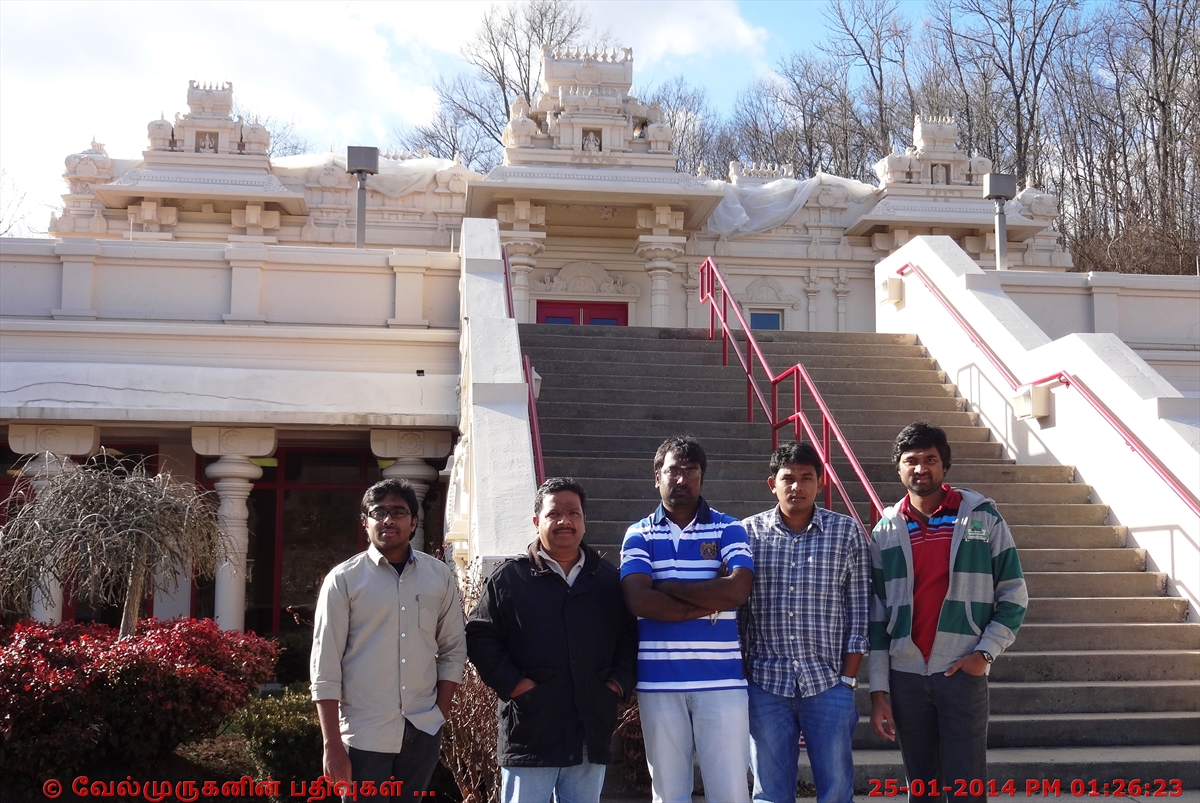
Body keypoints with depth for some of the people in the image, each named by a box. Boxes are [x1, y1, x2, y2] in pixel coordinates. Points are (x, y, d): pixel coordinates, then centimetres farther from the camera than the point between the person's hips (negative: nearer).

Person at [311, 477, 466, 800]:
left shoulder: (440, 576, 5)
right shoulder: (343, 580, -4)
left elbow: (453, 649, 11)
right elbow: (325, 666, -5)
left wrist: (440, 714, 2)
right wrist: (332, 746, -8)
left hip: (423, 731, 3)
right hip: (364, 734, -3)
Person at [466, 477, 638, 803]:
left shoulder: (609, 579, 10)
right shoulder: (509, 578, 0)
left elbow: (629, 635, 17)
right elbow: (479, 635, -1)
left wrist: (620, 681, 3)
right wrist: (511, 683, -11)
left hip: (591, 732, 3)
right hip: (530, 730, -3)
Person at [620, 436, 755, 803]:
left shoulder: (728, 529, 5)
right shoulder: (639, 535, 7)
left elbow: (739, 588, -13)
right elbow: (638, 600, -10)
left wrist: (667, 586, -8)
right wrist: (711, 599, -11)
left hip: (721, 679, -1)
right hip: (659, 680, 1)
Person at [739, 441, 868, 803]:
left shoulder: (847, 532, 2)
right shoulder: (748, 532, 3)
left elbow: (858, 610, 2)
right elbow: (735, 608, 6)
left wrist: (849, 678, -2)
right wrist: (741, 677, 2)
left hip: (828, 684, 0)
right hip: (765, 684, 1)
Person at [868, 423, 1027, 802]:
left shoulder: (983, 517, 1)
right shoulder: (886, 531, 6)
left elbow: (1014, 594, 3)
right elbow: (877, 615, 7)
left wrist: (985, 653, -9)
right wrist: (878, 690, 2)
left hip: (963, 672, -2)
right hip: (905, 676, 2)